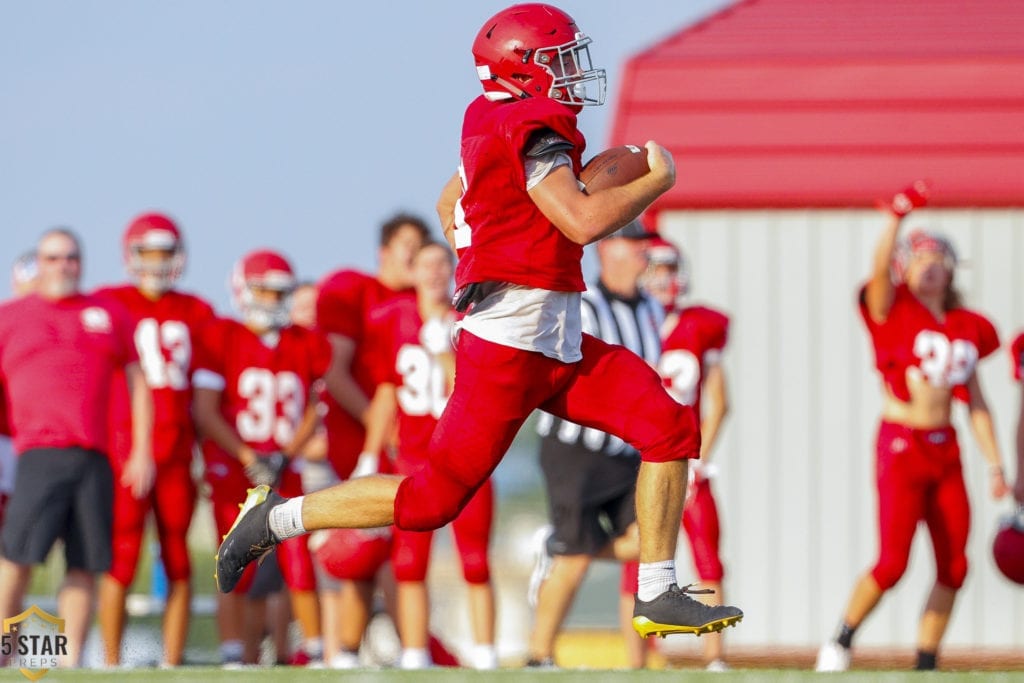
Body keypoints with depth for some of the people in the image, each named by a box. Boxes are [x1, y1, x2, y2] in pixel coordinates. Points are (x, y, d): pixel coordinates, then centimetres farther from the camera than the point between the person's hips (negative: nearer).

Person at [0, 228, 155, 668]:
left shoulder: (109, 315, 16)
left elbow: (138, 384, 17)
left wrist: (142, 451, 9)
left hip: (96, 457, 2)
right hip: (41, 451, -2)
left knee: (85, 564, -1)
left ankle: (72, 659, 4)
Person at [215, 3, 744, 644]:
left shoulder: (494, 125, 13)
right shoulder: (533, 133, -15)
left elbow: (449, 205, 28)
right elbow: (584, 222, -26)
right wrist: (658, 180, -11)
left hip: (558, 348, 10)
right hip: (509, 348, -10)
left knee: (671, 428, 1)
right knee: (433, 498, -6)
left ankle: (658, 597, 4)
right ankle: (274, 519, 7)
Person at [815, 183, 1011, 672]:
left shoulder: (966, 328, 12)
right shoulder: (893, 312, -2)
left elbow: (975, 401, 15)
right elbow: (879, 269, -22)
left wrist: (994, 463, 10)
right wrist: (896, 218, -38)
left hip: (946, 451, 6)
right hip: (901, 446, -6)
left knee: (953, 567, 2)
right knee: (892, 563, -13)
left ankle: (926, 664, 13)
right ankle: (841, 641, 8)